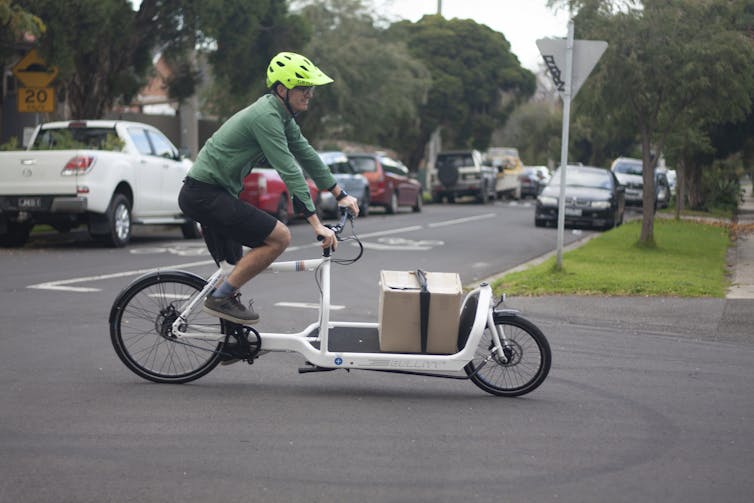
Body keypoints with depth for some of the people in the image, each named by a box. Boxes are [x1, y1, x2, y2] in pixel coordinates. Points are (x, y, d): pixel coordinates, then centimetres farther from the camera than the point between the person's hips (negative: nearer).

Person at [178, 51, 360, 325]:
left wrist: (341, 195, 22)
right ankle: (220, 297, -8)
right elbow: (289, 171, -24)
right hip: (204, 193, -10)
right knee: (279, 237, -13)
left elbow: (307, 155, 21)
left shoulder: (282, 116, 12)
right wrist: (316, 224, -25)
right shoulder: (266, 116, -19)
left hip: (206, 194, 10)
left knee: (237, 266, 17)